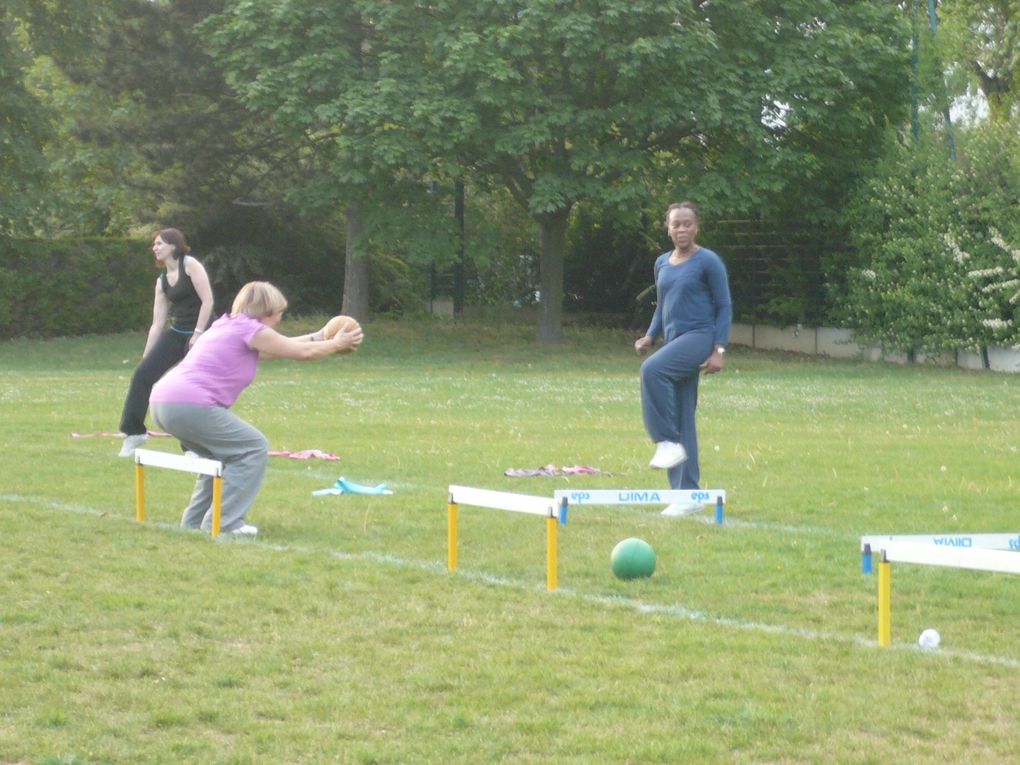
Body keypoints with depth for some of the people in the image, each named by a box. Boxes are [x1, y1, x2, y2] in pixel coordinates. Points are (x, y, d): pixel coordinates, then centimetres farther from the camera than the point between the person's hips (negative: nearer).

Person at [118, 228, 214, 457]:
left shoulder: (190, 265, -7)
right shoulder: (162, 281, 12)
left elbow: (207, 301, -14)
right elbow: (157, 323, 13)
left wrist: (197, 335, -18)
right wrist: (146, 355, 10)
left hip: (200, 334, -7)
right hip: (176, 333, 7)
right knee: (142, 373, -5)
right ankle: (134, 431, 5)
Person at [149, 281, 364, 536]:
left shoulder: (228, 325, 24)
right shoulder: (251, 329, -3)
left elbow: (281, 346, 38)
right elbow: (303, 353, 5)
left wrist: (316, 337, 41)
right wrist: (336, 344, 20)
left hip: (162, 401, 10)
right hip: (191, 405, -10)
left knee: (221, 452, 27)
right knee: (253, 448, 1)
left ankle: (195, 521, 25)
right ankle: (222, 522, 0)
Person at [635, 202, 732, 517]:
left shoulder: (708, 262, -3)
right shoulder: (662, 263, 15)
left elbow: (724, 307, -3)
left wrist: (719, 349, -11)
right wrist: (650, 336, 7)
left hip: (700, 336, -7)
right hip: (674, 341, 7)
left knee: (653, 369, -33)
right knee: (681, 418, 6)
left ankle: (669, 442, -23)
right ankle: (687, 494, 9)